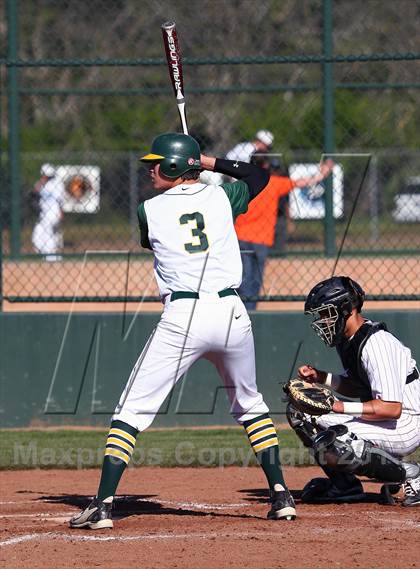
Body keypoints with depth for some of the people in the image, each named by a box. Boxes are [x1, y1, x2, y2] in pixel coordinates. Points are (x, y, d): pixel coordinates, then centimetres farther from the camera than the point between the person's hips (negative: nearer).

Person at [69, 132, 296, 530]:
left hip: (181, 317, -3)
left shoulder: (150, 210, 3)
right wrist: (210, 162, 34)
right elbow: (259, 176, 30)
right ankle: (281, 496, 16)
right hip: (231, 312, 3)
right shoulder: (221, 197, 9)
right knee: (250, 407, 24)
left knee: (131, 411, 1)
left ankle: (103, 504, -9)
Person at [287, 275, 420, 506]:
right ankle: (343, 484, 11)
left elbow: (392, 408, -29)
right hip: (377, 417, 10)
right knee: (299, 411, 5)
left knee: (330, 446, -30)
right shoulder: (346, 339, 6)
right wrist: (321, 377, 3)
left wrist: (340, 407, -32)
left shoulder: (376, 343, -24)